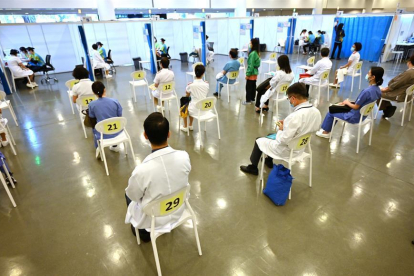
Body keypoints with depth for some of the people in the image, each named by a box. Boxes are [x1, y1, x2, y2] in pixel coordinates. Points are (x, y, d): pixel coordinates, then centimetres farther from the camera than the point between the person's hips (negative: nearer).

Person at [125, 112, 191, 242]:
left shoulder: (142, 170, -34)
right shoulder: (184, 156, -23)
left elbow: (133, 196, -13)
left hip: (154, 220, -3)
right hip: (179, 211, 4)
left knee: (129, 195, 24)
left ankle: (143, 231, 36)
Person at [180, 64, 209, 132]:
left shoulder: (191, 85, -17)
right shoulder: (206, 84, -7)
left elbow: (187, 95, 1)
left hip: (195, 111, -4)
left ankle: (185, 127, 37)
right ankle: (190, 125, 44)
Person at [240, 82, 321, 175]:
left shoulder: (295, 116, -35)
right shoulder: (316, 112, -9)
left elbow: (283, 141, -30)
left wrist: (281, 129, -11)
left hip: (286, 150, -8)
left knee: (259, 141, 15)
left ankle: (253, 167, 33)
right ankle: (269, 161, 46)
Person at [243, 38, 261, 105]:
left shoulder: (253, 53, -22)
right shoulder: (257, 52, 7)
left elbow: (251, 65, -22)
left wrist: (247, 74, -17)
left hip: (251, 73, -9)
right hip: (255, 72, 9)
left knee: (248, 87, 0)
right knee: (253, 86, 16)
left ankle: (248, 100, 8)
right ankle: (252, 98, 27)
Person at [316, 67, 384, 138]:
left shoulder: (367, 91, -31)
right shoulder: (377, 89, -3)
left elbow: (356, 107, -21)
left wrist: (347, 102, -4)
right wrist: (349, 102, 3)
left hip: (355, 117, -9)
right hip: (362, 115, 9)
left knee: (331, 113, 9)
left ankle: (325, 132, 26)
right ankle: (327, 128, 26)